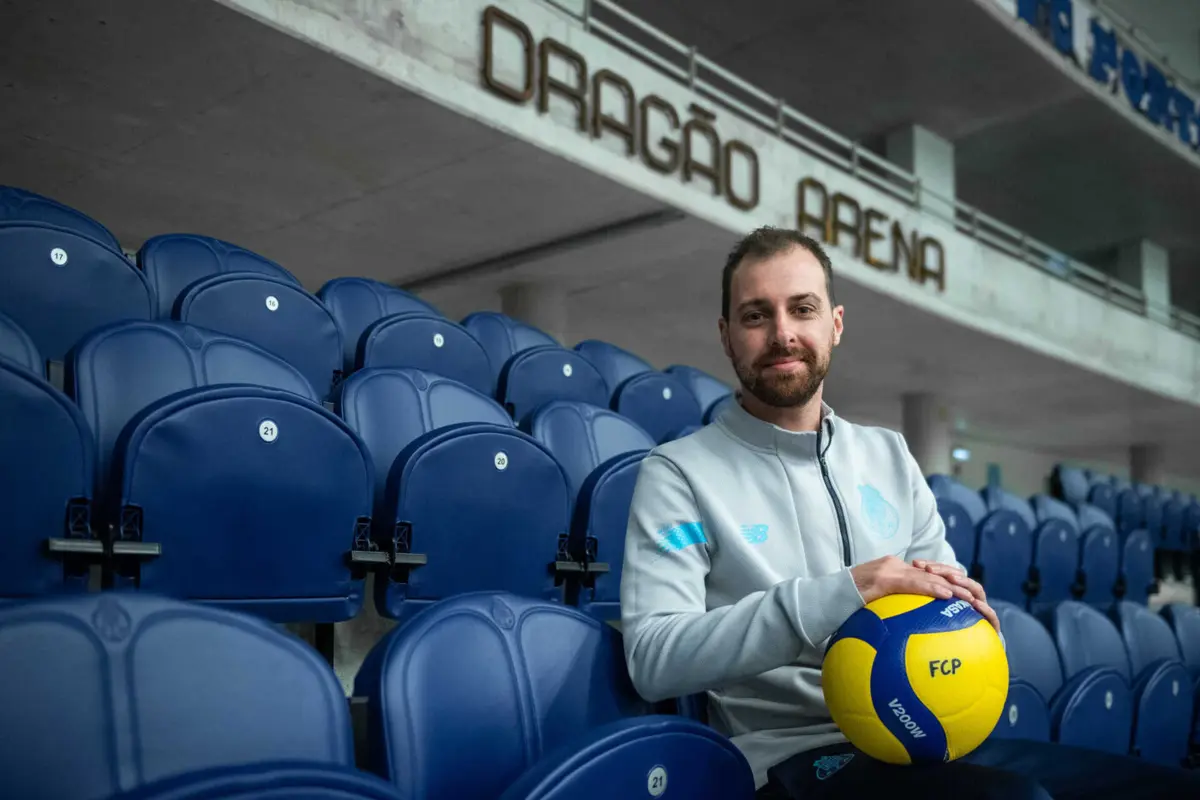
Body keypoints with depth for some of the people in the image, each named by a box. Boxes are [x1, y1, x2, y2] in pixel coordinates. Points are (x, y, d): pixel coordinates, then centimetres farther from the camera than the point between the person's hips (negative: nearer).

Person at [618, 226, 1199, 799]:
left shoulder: (889, 455, 13)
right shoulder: (680, 472, -4)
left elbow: (949, 594, 14)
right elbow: (651, 658, -17)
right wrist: (837, 594, -26)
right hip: (796, 751, -5)